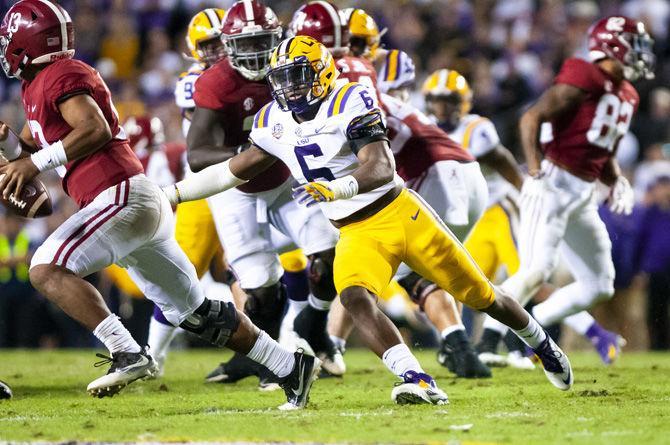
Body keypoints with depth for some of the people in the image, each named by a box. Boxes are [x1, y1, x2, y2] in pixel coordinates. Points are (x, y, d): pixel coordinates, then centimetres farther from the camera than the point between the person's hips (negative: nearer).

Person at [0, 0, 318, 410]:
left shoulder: (61, 76, -8)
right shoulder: (35, 87, 22)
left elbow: (96, 130, -22)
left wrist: (35, 162, -18)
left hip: (124, 196, -10)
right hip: (143, 206, 10)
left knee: (47, 269, -20)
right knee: (193, 312, 12)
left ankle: (127, 353, -25)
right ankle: (292, 366, 15)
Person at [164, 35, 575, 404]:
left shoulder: (349, 104, -18)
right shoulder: (275, 122, 2)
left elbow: (382, 170, -29)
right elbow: (234, 170, 12)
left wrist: (334, 189, -46)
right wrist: (171, 194, 8)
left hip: (400, 213, -4)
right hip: (357, 234, 4)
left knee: (479, 294, 7)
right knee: (355, 299, -28)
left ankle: (541, 343, 35)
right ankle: (419, 383, -35)